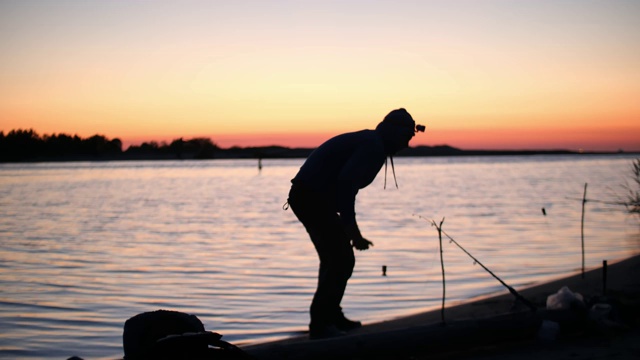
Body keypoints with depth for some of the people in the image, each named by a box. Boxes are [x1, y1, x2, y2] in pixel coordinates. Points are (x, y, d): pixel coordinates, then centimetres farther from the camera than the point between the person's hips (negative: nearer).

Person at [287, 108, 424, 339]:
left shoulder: (368, 143, 20)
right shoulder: (373, 146, -12)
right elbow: (345, 182, -25)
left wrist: (352, 231, 23)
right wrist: (351, 228, -22)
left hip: (305, 197, 10)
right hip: (314, 199, -10)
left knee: (334, 257, 21)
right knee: (342, 261, -5)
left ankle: (332, 317, 33)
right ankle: (319, 325, -1)